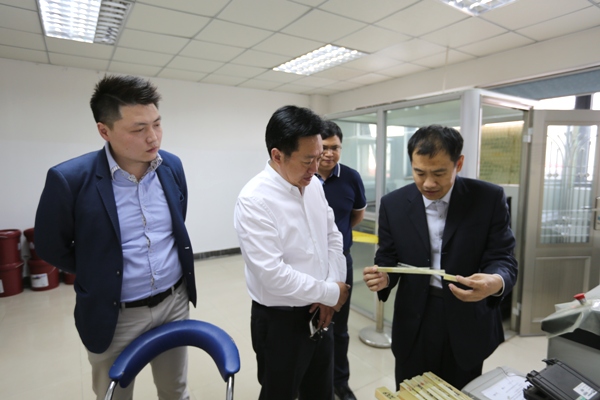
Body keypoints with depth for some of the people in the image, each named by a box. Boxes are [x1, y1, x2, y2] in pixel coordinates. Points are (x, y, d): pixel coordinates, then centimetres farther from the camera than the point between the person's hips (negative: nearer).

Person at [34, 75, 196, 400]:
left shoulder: (172, 166, -6)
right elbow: (51, 248, -3)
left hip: (175, 302, 3)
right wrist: (103, 277, 4)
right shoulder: (70, 179, -19)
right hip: (114, 315, -2)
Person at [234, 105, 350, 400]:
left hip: (318, 312, 6)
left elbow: (332, 237, 7)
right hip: (280, 321, -6)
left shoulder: (314, 185, -1)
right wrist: (330, 293, -16)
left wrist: (330, 287, -5)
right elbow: (273, 275, -27)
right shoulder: (254, 201, -24)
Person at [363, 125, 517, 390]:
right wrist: (383, 277, -24)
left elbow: (503, 258, -11)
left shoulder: (490, 198, -11)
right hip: (414, 325, 1)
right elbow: (388, 258, -1)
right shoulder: (393, 204, -7)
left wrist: (496, 282, -34)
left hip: (468, 325, 0)